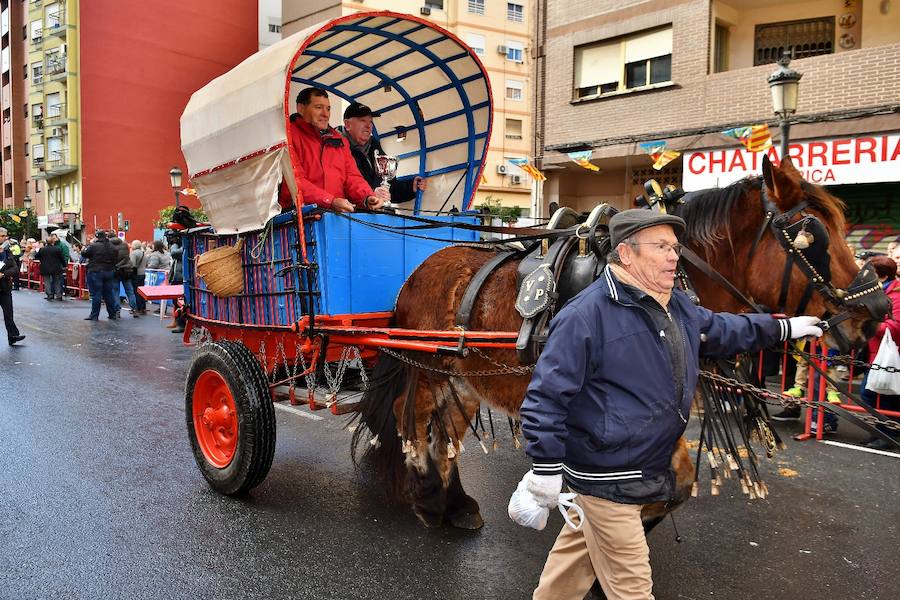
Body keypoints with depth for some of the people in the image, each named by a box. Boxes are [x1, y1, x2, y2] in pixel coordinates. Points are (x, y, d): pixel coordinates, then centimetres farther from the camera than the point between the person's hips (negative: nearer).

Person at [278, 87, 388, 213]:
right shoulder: (289, 135, 1)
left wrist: (368, 197, -5)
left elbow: (352, 176, 17)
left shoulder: (339, 140, 24)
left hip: (339, 212, 5)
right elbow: (294, 180, -10)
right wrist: (331, 201, -20)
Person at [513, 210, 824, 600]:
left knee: (580, 546, 25)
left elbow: (721, 330, 27)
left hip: (645, 469, 8)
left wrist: (784, 328, 30)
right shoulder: (586, 315, -23)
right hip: (607, 478, -8)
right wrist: (546, 467, -22)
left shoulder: (677, 306, 6)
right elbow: (547, 395, -22)